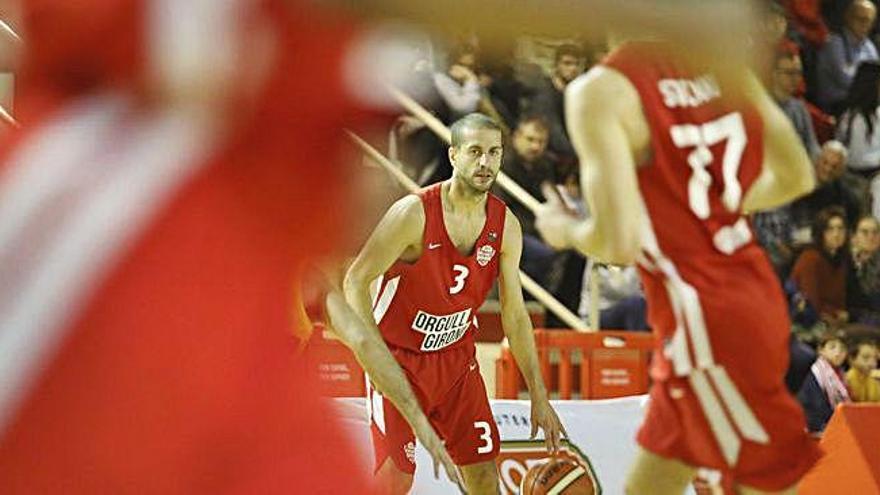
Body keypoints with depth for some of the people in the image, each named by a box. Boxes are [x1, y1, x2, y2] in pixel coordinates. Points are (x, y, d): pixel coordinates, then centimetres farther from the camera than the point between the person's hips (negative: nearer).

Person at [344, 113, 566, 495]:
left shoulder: (506, 226, -5)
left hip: (456, 358, 5)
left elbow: (515, 315, 2)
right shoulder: (414, 213, -22)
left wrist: (539, 398, 0)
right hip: (397, 358, -5)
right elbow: (355, 281, -19)